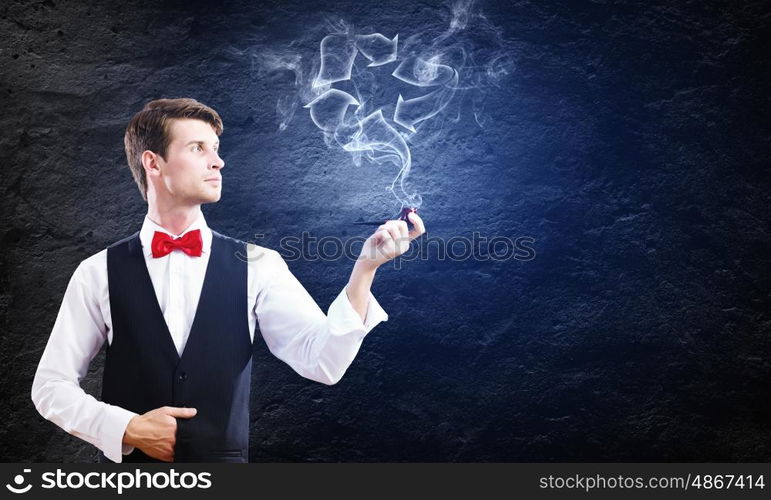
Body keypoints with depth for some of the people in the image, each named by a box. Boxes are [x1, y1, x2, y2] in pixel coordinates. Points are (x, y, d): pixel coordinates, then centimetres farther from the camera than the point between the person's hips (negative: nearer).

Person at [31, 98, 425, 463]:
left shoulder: (256, 266, -4)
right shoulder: (100, 272, -4)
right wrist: (127, 428, -11)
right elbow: (51, 386, 3)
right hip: (130, 464, 0)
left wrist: (365, 266, -25)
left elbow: (322, 361, -15)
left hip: (224, 458, 1)